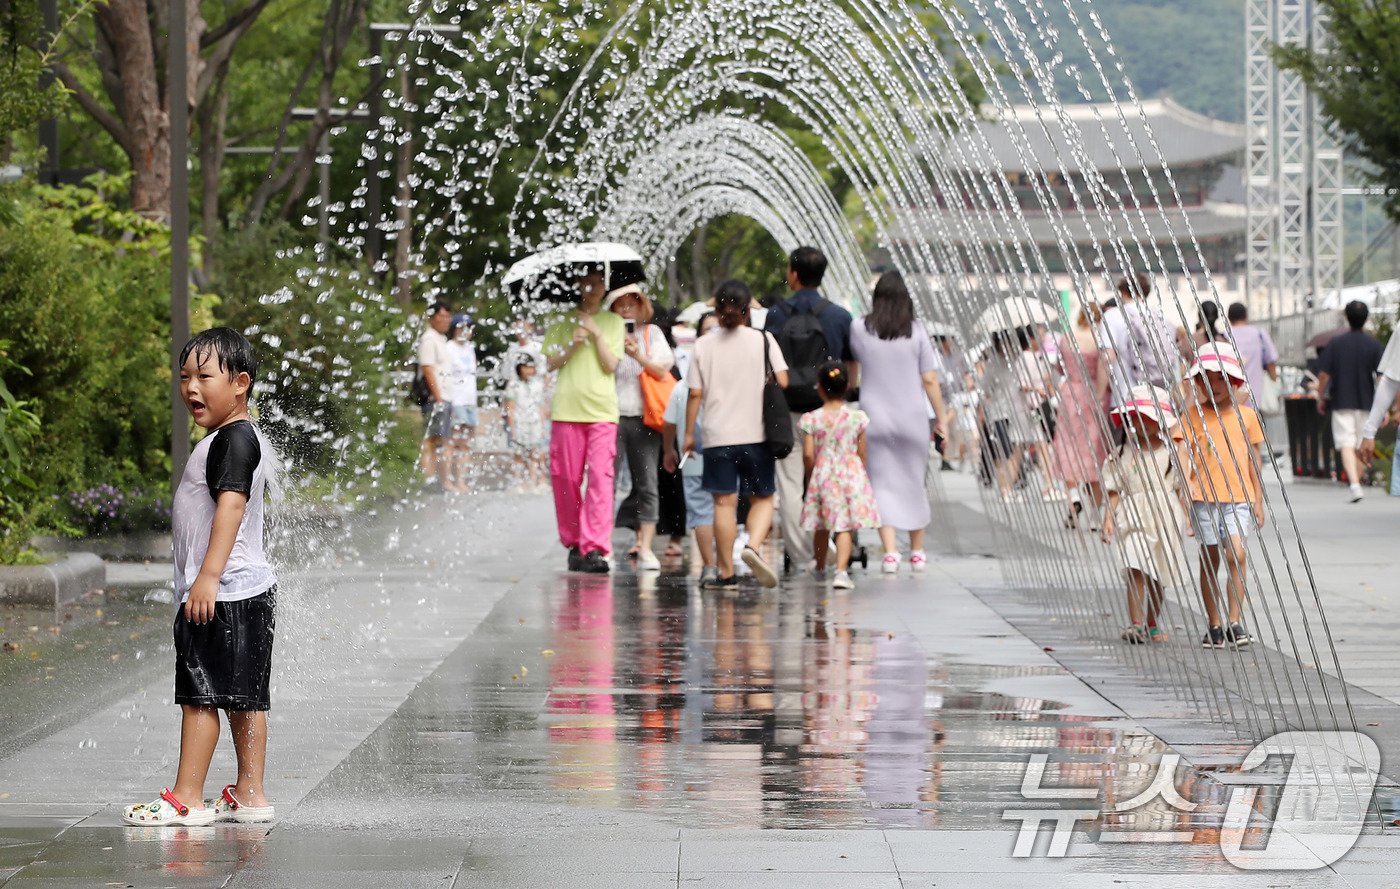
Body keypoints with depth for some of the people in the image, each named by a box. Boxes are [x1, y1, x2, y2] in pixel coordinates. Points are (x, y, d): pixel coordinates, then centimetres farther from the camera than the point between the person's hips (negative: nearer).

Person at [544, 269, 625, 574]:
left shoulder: (613, 322, 11)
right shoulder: (562, 321, 11)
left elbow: (611, 365, 1)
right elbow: (551, 363, 6)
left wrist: (596, 334, -9)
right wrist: (572, 345, -10)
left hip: (602, 411, -1)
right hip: (567, 410, 1)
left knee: (600, 477, -12)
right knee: (566, 479, 1)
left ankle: (596, 549, -17)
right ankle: (573, 543, 14)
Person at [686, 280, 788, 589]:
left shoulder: (703, 345, 3)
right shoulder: (763, 340, 0)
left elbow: (695, 394, 1)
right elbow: (782, 382, -4)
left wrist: (689, 433, 9)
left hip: (718, 435, 1)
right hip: (756, 433, -1)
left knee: (724, 502, 3)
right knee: (762, 498, 10)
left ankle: (726, 573, 4)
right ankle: (753, 546, -17)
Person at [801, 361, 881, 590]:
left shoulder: (811, 419, -6)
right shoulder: (857, 417, -2)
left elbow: (808, 454, -8)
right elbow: (862, 453, 2)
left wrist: (810, 477, 7)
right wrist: (862, 477, 16)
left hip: (822, 475, 1)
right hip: (851, 474, -1)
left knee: (822, 526, 17)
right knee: (845, 527, -3)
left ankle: (820, 566, 35)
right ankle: (841, 570, -19)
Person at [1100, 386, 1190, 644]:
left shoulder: (1170, 453, 5)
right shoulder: (1122, 454, 4)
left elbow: (1181, 487, 7)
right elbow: (1114, 490, 3)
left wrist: (1185, 517, 1)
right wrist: (1108, 519, -6)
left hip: (1164, 521, 2)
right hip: (1134, 520, -2)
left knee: (1158, 576, 10)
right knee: (1136, 570, -16)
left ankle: (1152, 623, 24)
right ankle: (1135, 624, -20)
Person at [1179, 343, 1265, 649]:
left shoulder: (1246, 415, 8)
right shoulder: (1192, 415, 3)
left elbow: (1253, 460, 12)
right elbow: (1184, 451, -6)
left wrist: (1258, 500, 11)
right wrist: (1187, 481, -23)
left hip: (1238, 498, 0)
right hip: (1204, 498, 0)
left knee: (1236, 553, -17)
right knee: (1210, 560, 5)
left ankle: (1235, 621, -13)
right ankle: (1215, 626, 14)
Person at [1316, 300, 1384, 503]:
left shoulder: (1336, 343, -4)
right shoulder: (1373, 344, -4)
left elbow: (1323, 374, -4)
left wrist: (1321, 398, 10)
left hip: (1341, 402, -2)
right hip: (1366, 402, 2)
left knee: (1347, 446, -7)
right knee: (1361, 447, 16)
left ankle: (1354, 484, -24)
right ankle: (1357, 482, 24)